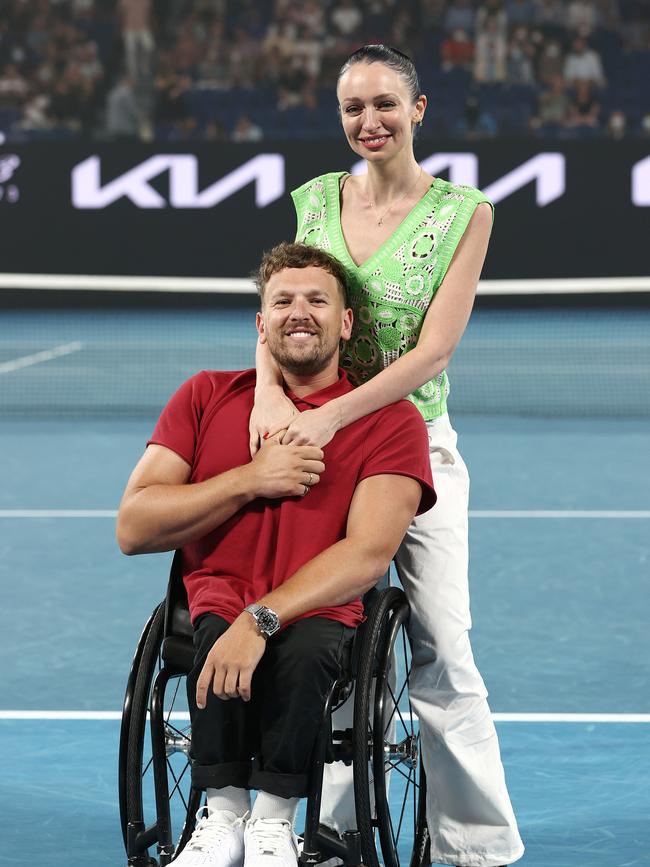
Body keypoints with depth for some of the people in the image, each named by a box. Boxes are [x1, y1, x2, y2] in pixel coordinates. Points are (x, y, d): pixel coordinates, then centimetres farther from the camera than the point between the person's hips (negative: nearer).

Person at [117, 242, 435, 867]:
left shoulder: (389, 419, 4)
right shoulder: (206, 397, 12)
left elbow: (369, 552, -11)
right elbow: (133, 528, 3)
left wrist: (262, 619, -25)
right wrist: (250, 480, -7)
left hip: (320, 614, -1)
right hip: (216, 604, 1)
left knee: (303, 646, -37)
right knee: (216, 635, -35)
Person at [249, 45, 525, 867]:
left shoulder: (463, 212, -4)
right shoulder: (317, 200, 7)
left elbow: (434, 348, -12)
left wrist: (332, 415, -23)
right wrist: (269, 391, -18)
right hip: (315, 443, 3)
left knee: (443, 656, -5)